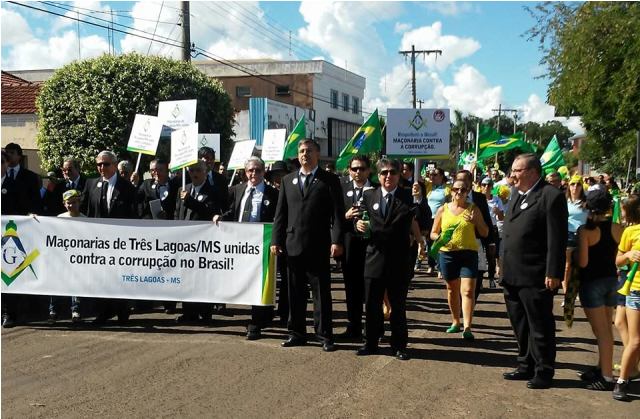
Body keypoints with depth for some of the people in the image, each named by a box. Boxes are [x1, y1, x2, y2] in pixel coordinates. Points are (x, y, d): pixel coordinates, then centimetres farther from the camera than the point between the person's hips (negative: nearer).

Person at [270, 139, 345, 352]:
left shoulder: (329, 180, 1)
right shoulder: (288, 180, 13)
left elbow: (337, 213, -5)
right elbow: (280, 213, 11)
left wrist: (336, 241, -15)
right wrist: (276, 240, 3)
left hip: (318, 246, -4)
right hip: (293, 245, 4)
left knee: (321, 292, 1)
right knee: (295, 293, 10)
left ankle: (325, 336, 8)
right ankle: (297, 333, 20)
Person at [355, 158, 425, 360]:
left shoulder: (408, 196, -1)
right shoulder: (369, 196, 6)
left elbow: (414, 222, -5)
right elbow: (361, 218, 10)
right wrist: (359, 224, -8)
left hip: (399, 260, -2)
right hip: (374, 258, 2)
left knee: (398, 305, 8)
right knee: (372, 304, 8)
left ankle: (399, 345, 20)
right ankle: (371, 343, 22)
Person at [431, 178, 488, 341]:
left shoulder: (473, 209, 4)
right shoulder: (443, 209, 7)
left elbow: (485, 233, 6)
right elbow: (433, 233, 11)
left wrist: (476, 221, -11)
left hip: (468, 253, -2)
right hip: (447, 254, 2)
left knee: (468, 291, -10)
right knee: (452, 289, 12)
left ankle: (467, 327, -11)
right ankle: (456, 322, 28)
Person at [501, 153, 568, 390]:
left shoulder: (551, 196, -12)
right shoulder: (516, 196, 14)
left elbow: (557, 239, -16)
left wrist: (553, 274, -18)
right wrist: (504, 265, 15)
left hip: (536, 278, -8)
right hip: (512, 275, 8)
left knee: (540, 328, 4)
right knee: (520, 326, 17)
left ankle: (543, 372, 16)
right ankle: (526, 367, 30)